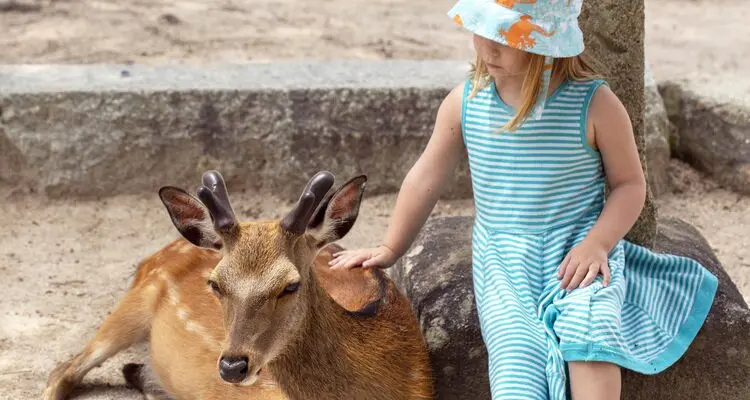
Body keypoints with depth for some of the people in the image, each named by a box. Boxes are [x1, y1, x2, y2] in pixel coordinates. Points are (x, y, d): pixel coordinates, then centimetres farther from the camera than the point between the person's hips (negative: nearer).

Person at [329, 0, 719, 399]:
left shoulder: (594, 104, -9)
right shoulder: (464, 100, -1)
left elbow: (630, 184, 0)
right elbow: (427, 177, 11)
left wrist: (597, 243, -16)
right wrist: (390, 249, 17)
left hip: (578, 250, -2)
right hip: (503, 262, 2)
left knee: (589, 324, -32)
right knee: (517, 359, -22)